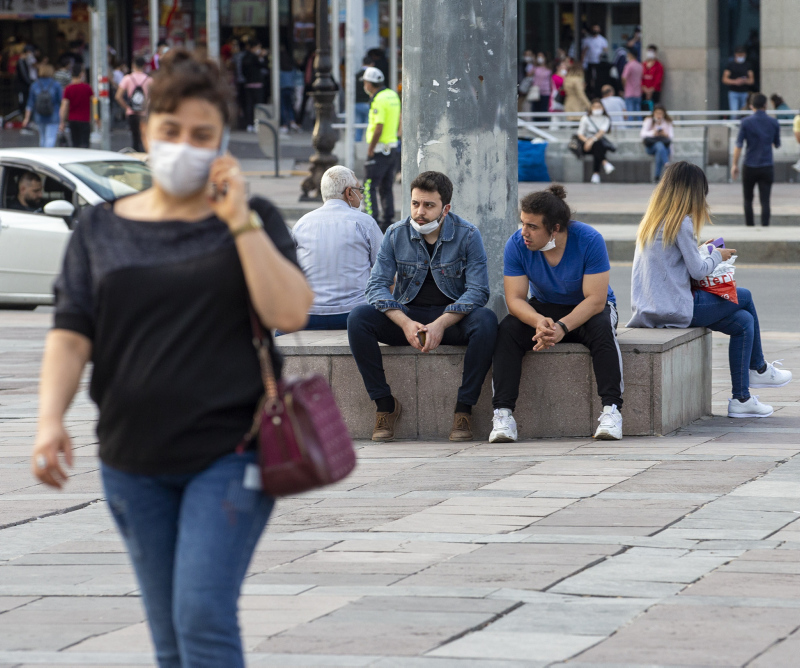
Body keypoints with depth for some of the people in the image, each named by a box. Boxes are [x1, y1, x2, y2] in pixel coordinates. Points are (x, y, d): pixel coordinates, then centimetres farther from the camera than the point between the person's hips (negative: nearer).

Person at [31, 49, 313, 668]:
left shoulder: (252, 221, 4)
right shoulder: (101, 230, 9)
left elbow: (290, 313, -10)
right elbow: (71, 334, 0)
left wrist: (239, 219, -13)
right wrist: (51, 418, -16)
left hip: (227, 454, -3)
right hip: (135, 463, 3)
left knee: (203, 617, -15)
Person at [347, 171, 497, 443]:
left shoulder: (467, 235, -8)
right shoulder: (396, 234, -2)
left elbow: (478, 291, -13)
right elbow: (377, 285, -6)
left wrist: (441, 324, -27)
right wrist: (405, 323, -24)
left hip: (452, 318, -2)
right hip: (406, 315, 2)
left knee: (486, 320, -34)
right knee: (358, 318, -25)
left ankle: (464, 407, -25)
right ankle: (385, 404, -16)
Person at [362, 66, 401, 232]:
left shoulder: (379, 101, -17)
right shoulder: (393, 95, 10)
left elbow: (378, 129, -22)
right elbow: (398, 121, 19)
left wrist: (370, 150, -15)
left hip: (379, 150, -9)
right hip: (392, 147, 9)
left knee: (369, 187, -6)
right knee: (386, 188, 13)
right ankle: (388, 222, 13)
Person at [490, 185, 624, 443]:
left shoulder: (589, 240, -24)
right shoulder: (516, 245, -16)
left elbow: (595, 299, -27)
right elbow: (515, 299, -18)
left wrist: (562, 327, -43)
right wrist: (539, 322, -40)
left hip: (586, 310, -2)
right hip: (544, 309, 2)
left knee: (602, 328, -36)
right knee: (507, 330, -27)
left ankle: (611, 409, -36)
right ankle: (503, 413, -32)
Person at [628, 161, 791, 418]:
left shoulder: (653, 221, 12)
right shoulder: (681, 223, -15)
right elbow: (698, 271, -13)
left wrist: (704, 251, 20)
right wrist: (716, 255, 6)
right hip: (676, 309, -9)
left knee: (743, 321, 14)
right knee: (744, 298, 9)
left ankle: (741, 399, 15)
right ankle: (758, 368, 24)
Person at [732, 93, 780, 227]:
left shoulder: (746, 122, -5)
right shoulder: (774, 123, 1)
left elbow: (739, 145, -9)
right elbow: (777, 145, 13)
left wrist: (735, 165, -3)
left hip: (750, 167, -1)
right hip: (767, 166, 1)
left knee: (748, 199, 15)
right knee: (765, 201, -2)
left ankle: (750, 226, 15)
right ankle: (765, 227, -10)